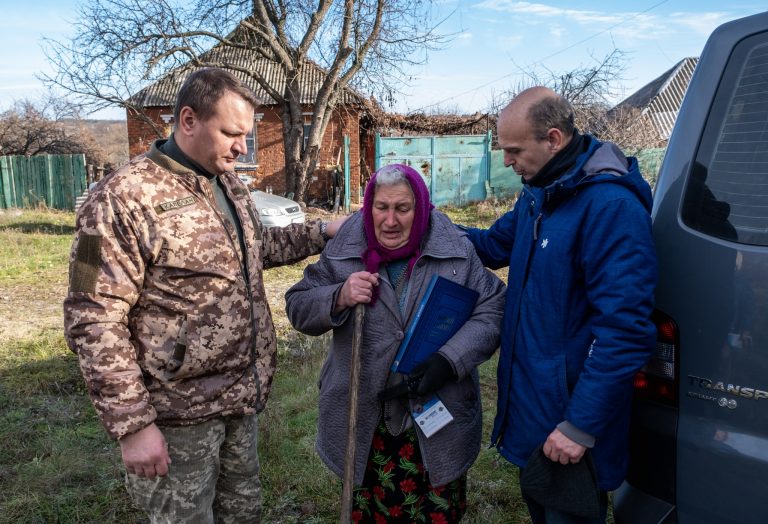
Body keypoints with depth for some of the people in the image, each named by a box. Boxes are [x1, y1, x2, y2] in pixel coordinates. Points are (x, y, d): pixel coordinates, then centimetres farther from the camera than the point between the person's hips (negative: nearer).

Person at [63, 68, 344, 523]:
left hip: (243, 397, 7)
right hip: (180, 412, -7)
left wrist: (320, 233, 11)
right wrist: (131, 423, -20)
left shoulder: (229, 185, 6)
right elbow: (93, 320, -19)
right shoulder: (124, 198, -19)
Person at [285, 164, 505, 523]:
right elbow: (298, 307, 2)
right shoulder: (343, 251, -3)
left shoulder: (456, 251, -6)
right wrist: (339, 298, -19)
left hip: (438, 418, 0)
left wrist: (449, 360, -20)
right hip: (363, 419, 1)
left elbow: (492, 310, -6)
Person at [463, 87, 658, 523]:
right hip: (530, 404, 9)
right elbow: (493, 245, 17)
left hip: (570, 421, -8)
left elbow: (626, 331, -29)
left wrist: (581, 426, -26)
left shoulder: (611, 205, -25)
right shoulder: (539, 193, 5)